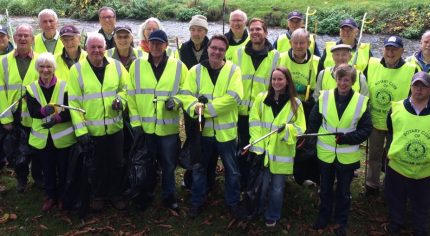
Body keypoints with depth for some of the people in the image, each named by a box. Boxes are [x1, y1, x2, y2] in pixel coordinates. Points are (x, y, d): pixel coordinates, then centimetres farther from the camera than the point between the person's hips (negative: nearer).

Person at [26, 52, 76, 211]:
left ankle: (62, 197, 27)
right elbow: (32, 111, -11)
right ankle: (51, 196, 31)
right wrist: (44, 110, -33)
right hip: (42, 137, 2)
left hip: (63, 137, -2)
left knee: (64, 169, 8)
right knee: (48, 169, 13)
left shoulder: (64, 86, -7)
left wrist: (57, 118, -28)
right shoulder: (31, 88, 1)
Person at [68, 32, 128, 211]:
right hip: (91, 129, -2)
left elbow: (125, 88, 11)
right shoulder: (77, 69, -7)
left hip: (115, 127, 2)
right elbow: (74, 102, -8)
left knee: (116, 163, 14)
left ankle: (115, 194, 34)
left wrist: (121, 99, -13)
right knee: (96, 166, 14)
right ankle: (97, 196, 34)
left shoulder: (116, 66, -1)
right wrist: (80, 130, -12)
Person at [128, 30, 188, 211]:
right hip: (144, 126, 1)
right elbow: (131, 95, 2)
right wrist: (136, 122, -3)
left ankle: (169, 196, 27)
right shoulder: (137, 65, 1)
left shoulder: (178, 66, -2)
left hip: (169, 126, -1)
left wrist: (175, 101, -16)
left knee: (168, 163, 10)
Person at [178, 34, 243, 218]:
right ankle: (197, 202, 31)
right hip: (203, 129, 2)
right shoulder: (196, 70, 1)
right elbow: (185, 95, -5)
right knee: (200, 168, 15)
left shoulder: (233, 70, -6)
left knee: (231, 169, 13)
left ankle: (233, 202, 31)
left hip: (226, 130, -1)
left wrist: (206, 109, -21)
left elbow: (232, 97, -18)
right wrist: (195, 107, -27)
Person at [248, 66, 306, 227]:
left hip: (282, 153, 0)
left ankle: (272, 216, 32)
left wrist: (287, 129, -24)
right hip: (263, 151, 1)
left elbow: (300, 128, -3)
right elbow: (254, 124, -3)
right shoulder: (261, 98, -2)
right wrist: (258, 147, -10)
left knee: (277, 188, 11)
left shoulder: (295, 103, -4)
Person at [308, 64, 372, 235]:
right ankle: (323, 217, 40)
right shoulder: (324, 97, -6)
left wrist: (346, 138, -22)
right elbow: (313, 123, 0)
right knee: (325, 188, 20)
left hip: (347, 156, -1)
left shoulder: (361, 101, -10)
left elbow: (366, 129, -8)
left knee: (344, 191, 16)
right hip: (326, 153, 1)